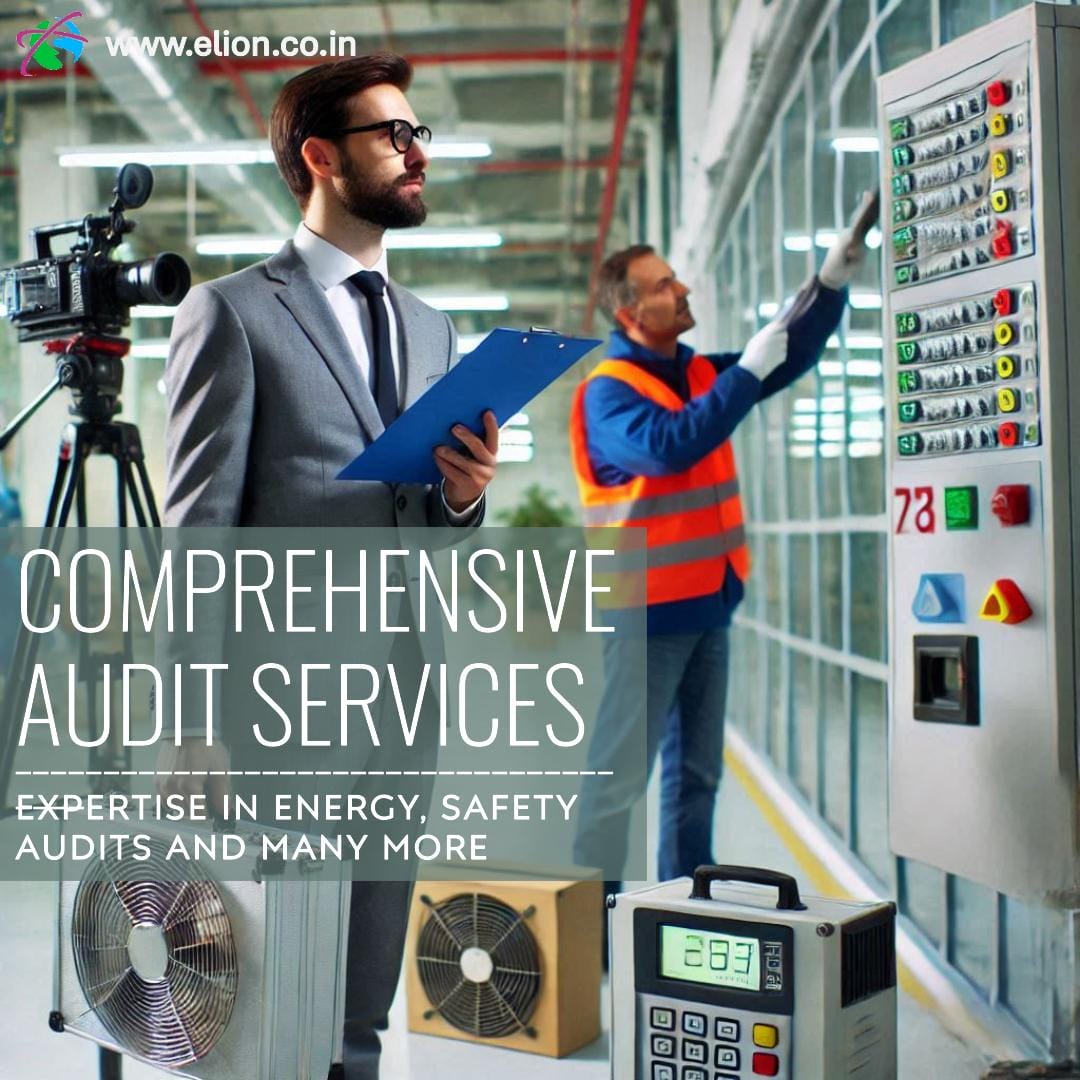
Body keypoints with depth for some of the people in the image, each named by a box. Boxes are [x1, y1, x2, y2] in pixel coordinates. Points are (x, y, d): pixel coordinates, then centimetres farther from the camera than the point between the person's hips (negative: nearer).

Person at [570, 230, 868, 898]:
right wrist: (748, 371, -21)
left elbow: (791, 358, 16)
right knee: (619, 776, -4)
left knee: (697, 772, 15)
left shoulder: (702, 373, 11)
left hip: (707, 606, 8)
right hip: (647, 613, -8)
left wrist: (833, 281, 2)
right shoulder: (608, 391, -12)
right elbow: (670, 444, -29)